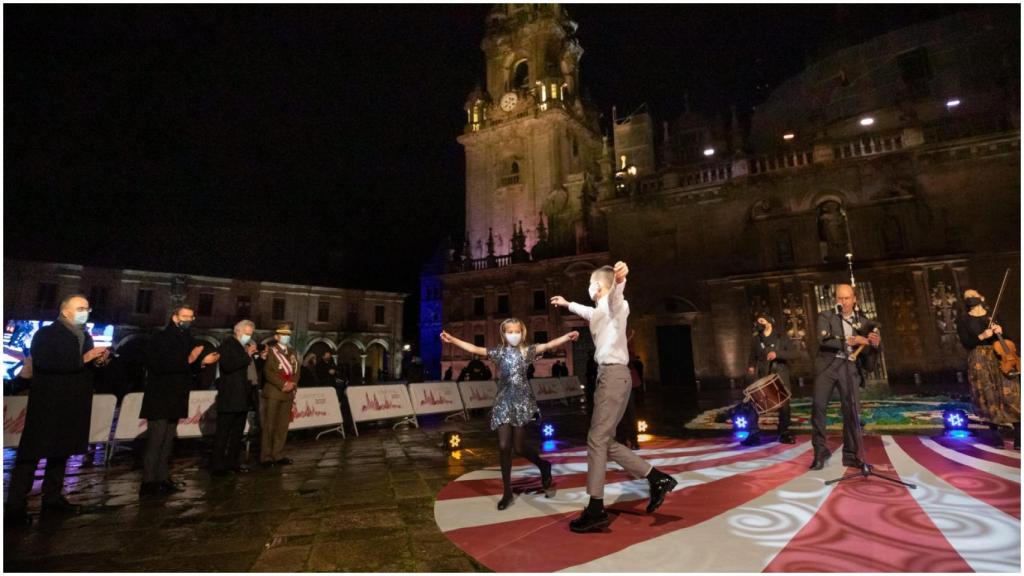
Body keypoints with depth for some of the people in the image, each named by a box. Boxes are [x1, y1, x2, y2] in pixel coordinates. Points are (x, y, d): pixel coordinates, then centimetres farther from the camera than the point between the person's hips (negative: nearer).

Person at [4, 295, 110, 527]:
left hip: (72, 404, 7)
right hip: (48, 403, -7)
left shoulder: (85, 337, 15)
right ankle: (15, 506, 5)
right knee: (32, 453, -2)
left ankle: (52, 498, 22)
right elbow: (45, 363, -22)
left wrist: (97, 361, -4)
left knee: (61, 451, 13)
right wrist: (82, 359, -24)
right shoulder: (46, 334, -7)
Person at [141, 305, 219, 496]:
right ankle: (149, 483, -1)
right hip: (159, 399, -7)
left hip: (175, 399, 7)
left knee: (167, 442, 11)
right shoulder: (161, 338, -7)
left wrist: (202, 362, 0)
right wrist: (188, 360, -27)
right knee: (156, 441, -7)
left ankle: (162, 479, 17)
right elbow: (158, 365, -21)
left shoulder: (188, 341, 15)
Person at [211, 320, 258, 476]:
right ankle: (217, 465, 4)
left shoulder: (247, 347, 16)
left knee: (238, 432, 13)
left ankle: (232, 462, 22)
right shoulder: (227, 345, -6)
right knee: (223, 432, -2)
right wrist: (247, 355, -19)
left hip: (243, 397, 8)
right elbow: (227, 366, -21)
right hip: (229, 397, -8)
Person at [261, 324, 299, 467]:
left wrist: (292, 384, -6)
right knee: (269, 426, -2)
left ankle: (277, 455, 15)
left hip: (288, 394, 5)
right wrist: (283, 384, -17)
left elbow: (297, 371, 12)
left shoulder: (292, 352, 17)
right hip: (273, 392, -5)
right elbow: (268, 372, -11)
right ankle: (266, 457, 5)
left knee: (283, 426, 7)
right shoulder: (270, 350, -1)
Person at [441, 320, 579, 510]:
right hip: (503, 402, 3)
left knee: (519, 448, 0)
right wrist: (452, 339, -4)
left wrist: (568, 336, -26)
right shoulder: (499, 352, 7)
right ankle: (507, 492, 15)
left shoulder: (527, 351, 1)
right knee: (503, 447, 1)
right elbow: (474, 349, 3)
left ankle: (544, 466, 31)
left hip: (521, 401, -3)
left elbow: (548, 345, -12)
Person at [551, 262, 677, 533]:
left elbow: (616, 292, -32)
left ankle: (596, 510, -2)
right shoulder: (600, 310, 22)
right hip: (607, 376, 10)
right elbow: (589, 312, 47)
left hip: (614, 376, -9)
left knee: (597, 440, -9)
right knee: (606, 442, 9)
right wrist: (567, 304, 62)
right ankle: (658, 479, 17)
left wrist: (619, 279, -55)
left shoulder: (615, 304, -5)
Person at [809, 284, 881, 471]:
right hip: (828, 364, -2)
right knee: (818, 405, -11)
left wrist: (875, 344, -9)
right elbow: (823, 340, -10)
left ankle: (851, 454, 13)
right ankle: (820, 451, -1)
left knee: (852, 410, -1)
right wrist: (849, 341, -19)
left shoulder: (863, 322, 13)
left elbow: (868, 354, 12)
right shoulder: (826, 316, 6)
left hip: (850, 367, 2)